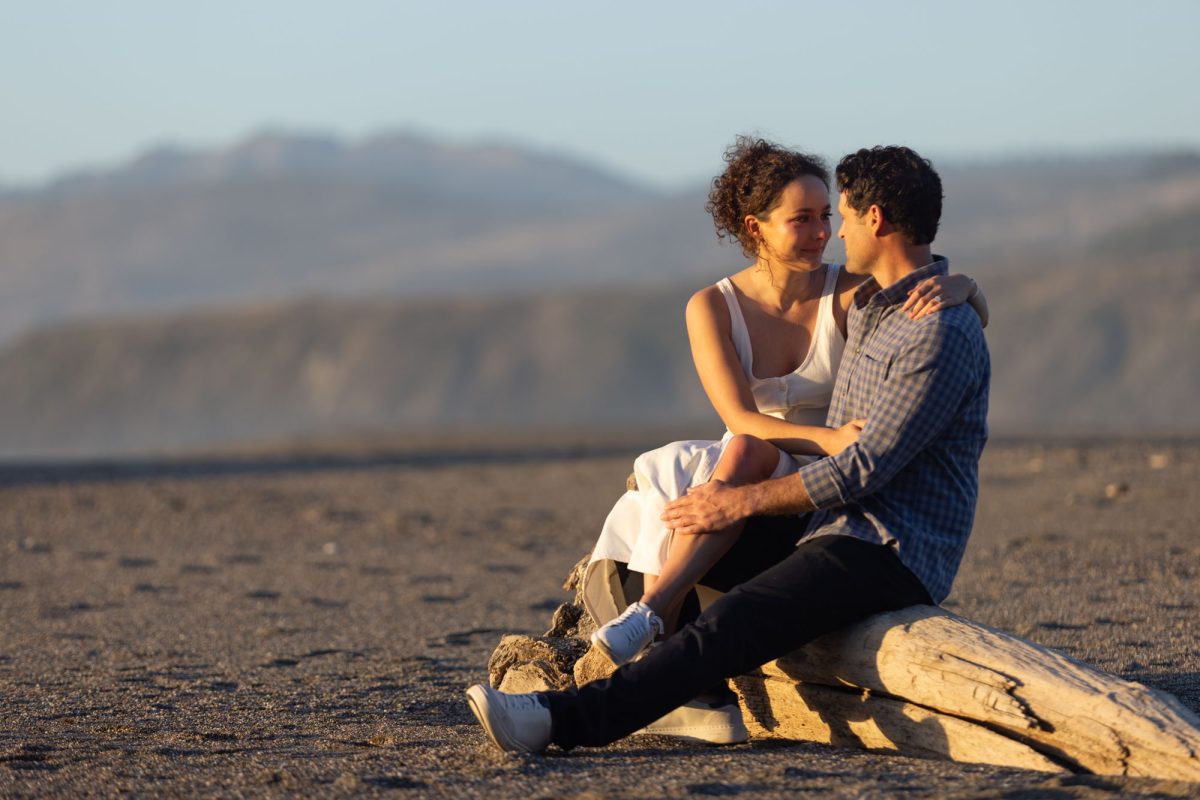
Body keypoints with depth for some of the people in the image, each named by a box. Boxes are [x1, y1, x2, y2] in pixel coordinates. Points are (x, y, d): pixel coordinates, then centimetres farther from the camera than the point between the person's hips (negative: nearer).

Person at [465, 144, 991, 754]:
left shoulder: (941, 334, -18)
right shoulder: (868, 304, 16)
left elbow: (866, 469, -22)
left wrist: (741, 503, -17)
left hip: (891, 555, -11)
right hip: (844, 528, 11)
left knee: (730, 627, -28)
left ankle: (562, 720, -40)